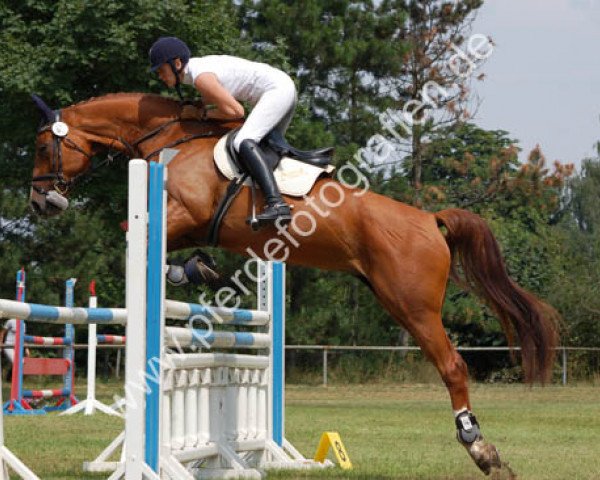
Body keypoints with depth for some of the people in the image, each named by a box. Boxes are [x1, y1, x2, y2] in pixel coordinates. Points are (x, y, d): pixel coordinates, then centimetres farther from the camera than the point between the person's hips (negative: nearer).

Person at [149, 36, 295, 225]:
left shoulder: (201, 77, -19)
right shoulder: (200, 65, 10)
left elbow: (236, 111, -18)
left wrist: (204, 114, -6)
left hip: (277, 90, -10)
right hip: (285, 89, 10)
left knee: (244, 142, -26)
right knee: (266, 148, 24)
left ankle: (276, 203, -40)